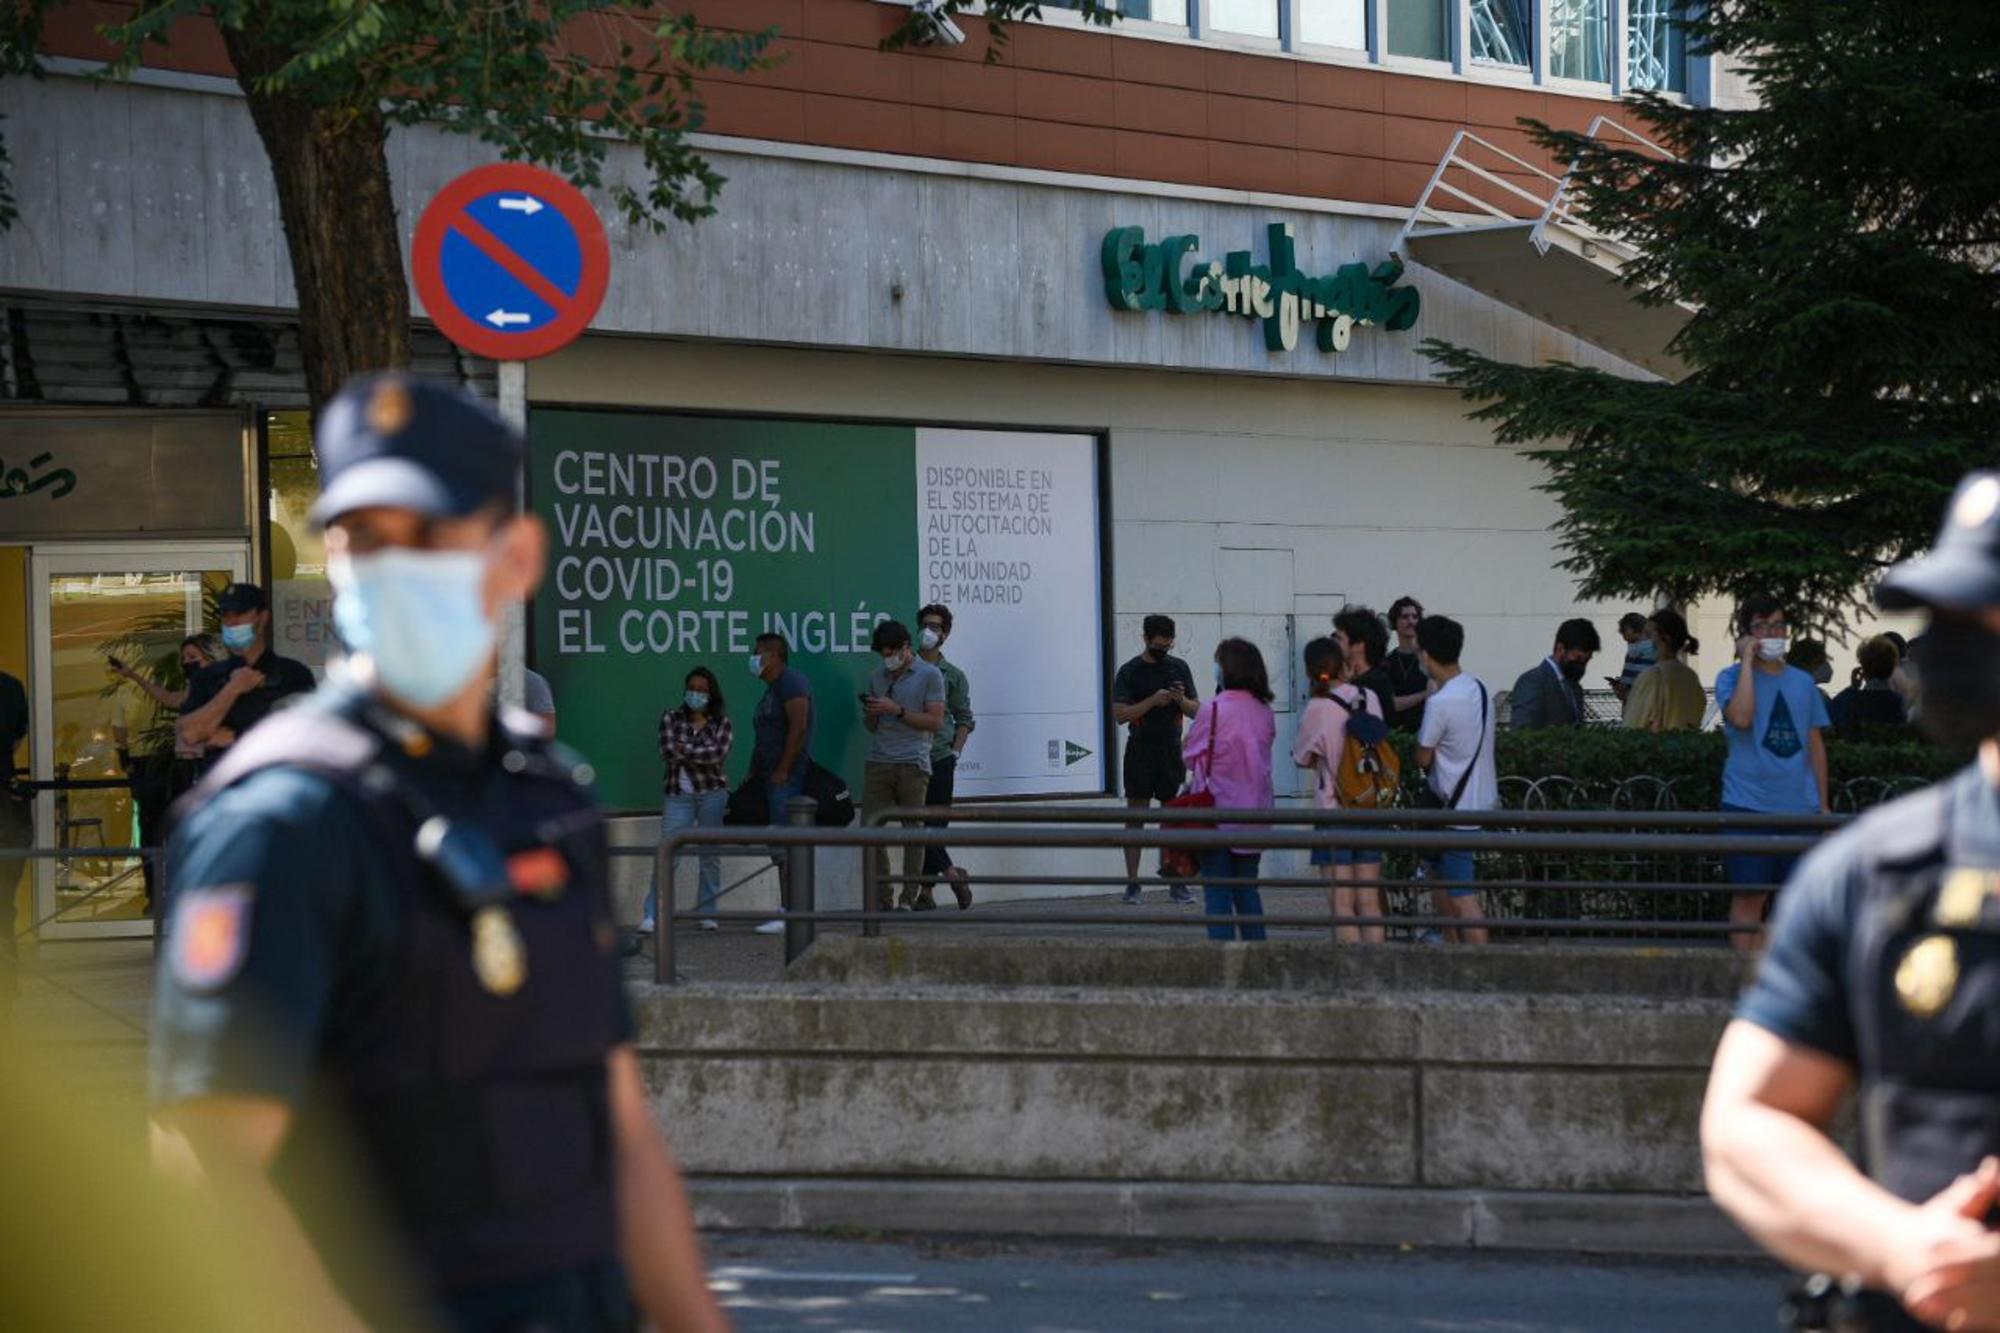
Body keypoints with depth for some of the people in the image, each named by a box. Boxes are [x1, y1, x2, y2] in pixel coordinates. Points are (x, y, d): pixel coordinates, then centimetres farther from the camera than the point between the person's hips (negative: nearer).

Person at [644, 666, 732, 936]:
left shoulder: (721, 722, 5)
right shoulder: (671, 718, 6)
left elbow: (719, 753, -12)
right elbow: (668, 751, -8)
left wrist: (686, 750, -10)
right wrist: (701, 754, -8)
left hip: (712, 794, 1)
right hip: (679, 794, 0)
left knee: (711, 855, 4)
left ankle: (707, 913, 13)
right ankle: (652, 915, -8)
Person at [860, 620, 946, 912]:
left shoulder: (930, 675, 1)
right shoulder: (877, 676, 17)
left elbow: (935, 722, -6)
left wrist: (897, 711, -12)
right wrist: (871, 713, -1)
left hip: (913, 764, -5)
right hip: (878, 762, 5)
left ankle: (908, 899, -1)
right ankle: (882, 897, 2)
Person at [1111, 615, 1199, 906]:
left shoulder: (1179, 668, 10)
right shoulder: (1130, 672, -2)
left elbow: (1197, 710, 11)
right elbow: (1120, 714, -9)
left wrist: (1181, 700, -11)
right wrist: (1153, 701, -18)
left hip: (1171, 750, 3)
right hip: (1141, 749, -3)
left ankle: (1178, 883, 7)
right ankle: (1132, 884, -1)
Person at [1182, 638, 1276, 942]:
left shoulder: (1213, 711, -14)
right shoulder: (1265, 712, 2)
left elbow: (1189, 757, -4)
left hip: (1218, 812, -5)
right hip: (1254, 809, 5)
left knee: (1217, 894, 0)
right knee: (1247, 889, 14)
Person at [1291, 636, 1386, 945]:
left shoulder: (1318, 708, -13)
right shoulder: (1370, 699, -1)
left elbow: (1302, 758, -1)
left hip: (1334, 810, -4)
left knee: (1341, 903, -1)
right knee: (1369, 902, 9)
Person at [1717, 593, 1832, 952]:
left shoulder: (1802, 682, 14)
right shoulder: (1732, 677, 0)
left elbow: (1816, 745, 17)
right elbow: (1741, 717, -21)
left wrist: (1824, 805, 12)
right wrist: (1747, 661, -13)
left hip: (1800, 806, 4)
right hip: (1749, 805, -4)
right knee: (1749, 896, -3)